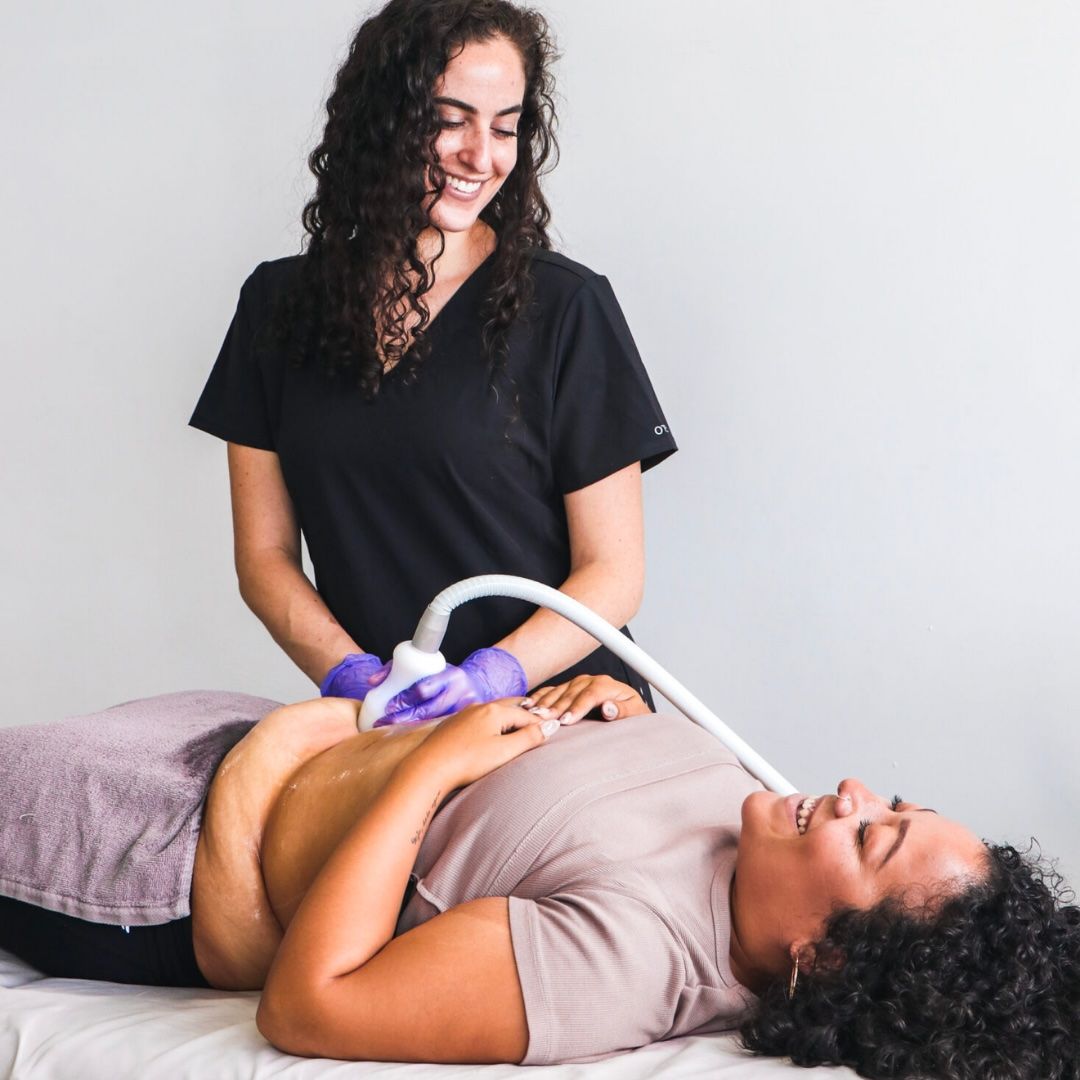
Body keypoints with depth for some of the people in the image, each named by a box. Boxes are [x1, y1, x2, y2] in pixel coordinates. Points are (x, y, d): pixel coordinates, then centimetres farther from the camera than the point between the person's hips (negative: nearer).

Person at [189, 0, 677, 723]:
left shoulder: (564, 305, 1)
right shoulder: (280, 304, 11)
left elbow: (613, 574, 1)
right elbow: (265, 555, 11)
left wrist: (496, 675, -16)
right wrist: (349, 673, -7)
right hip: (382, 738, 2)